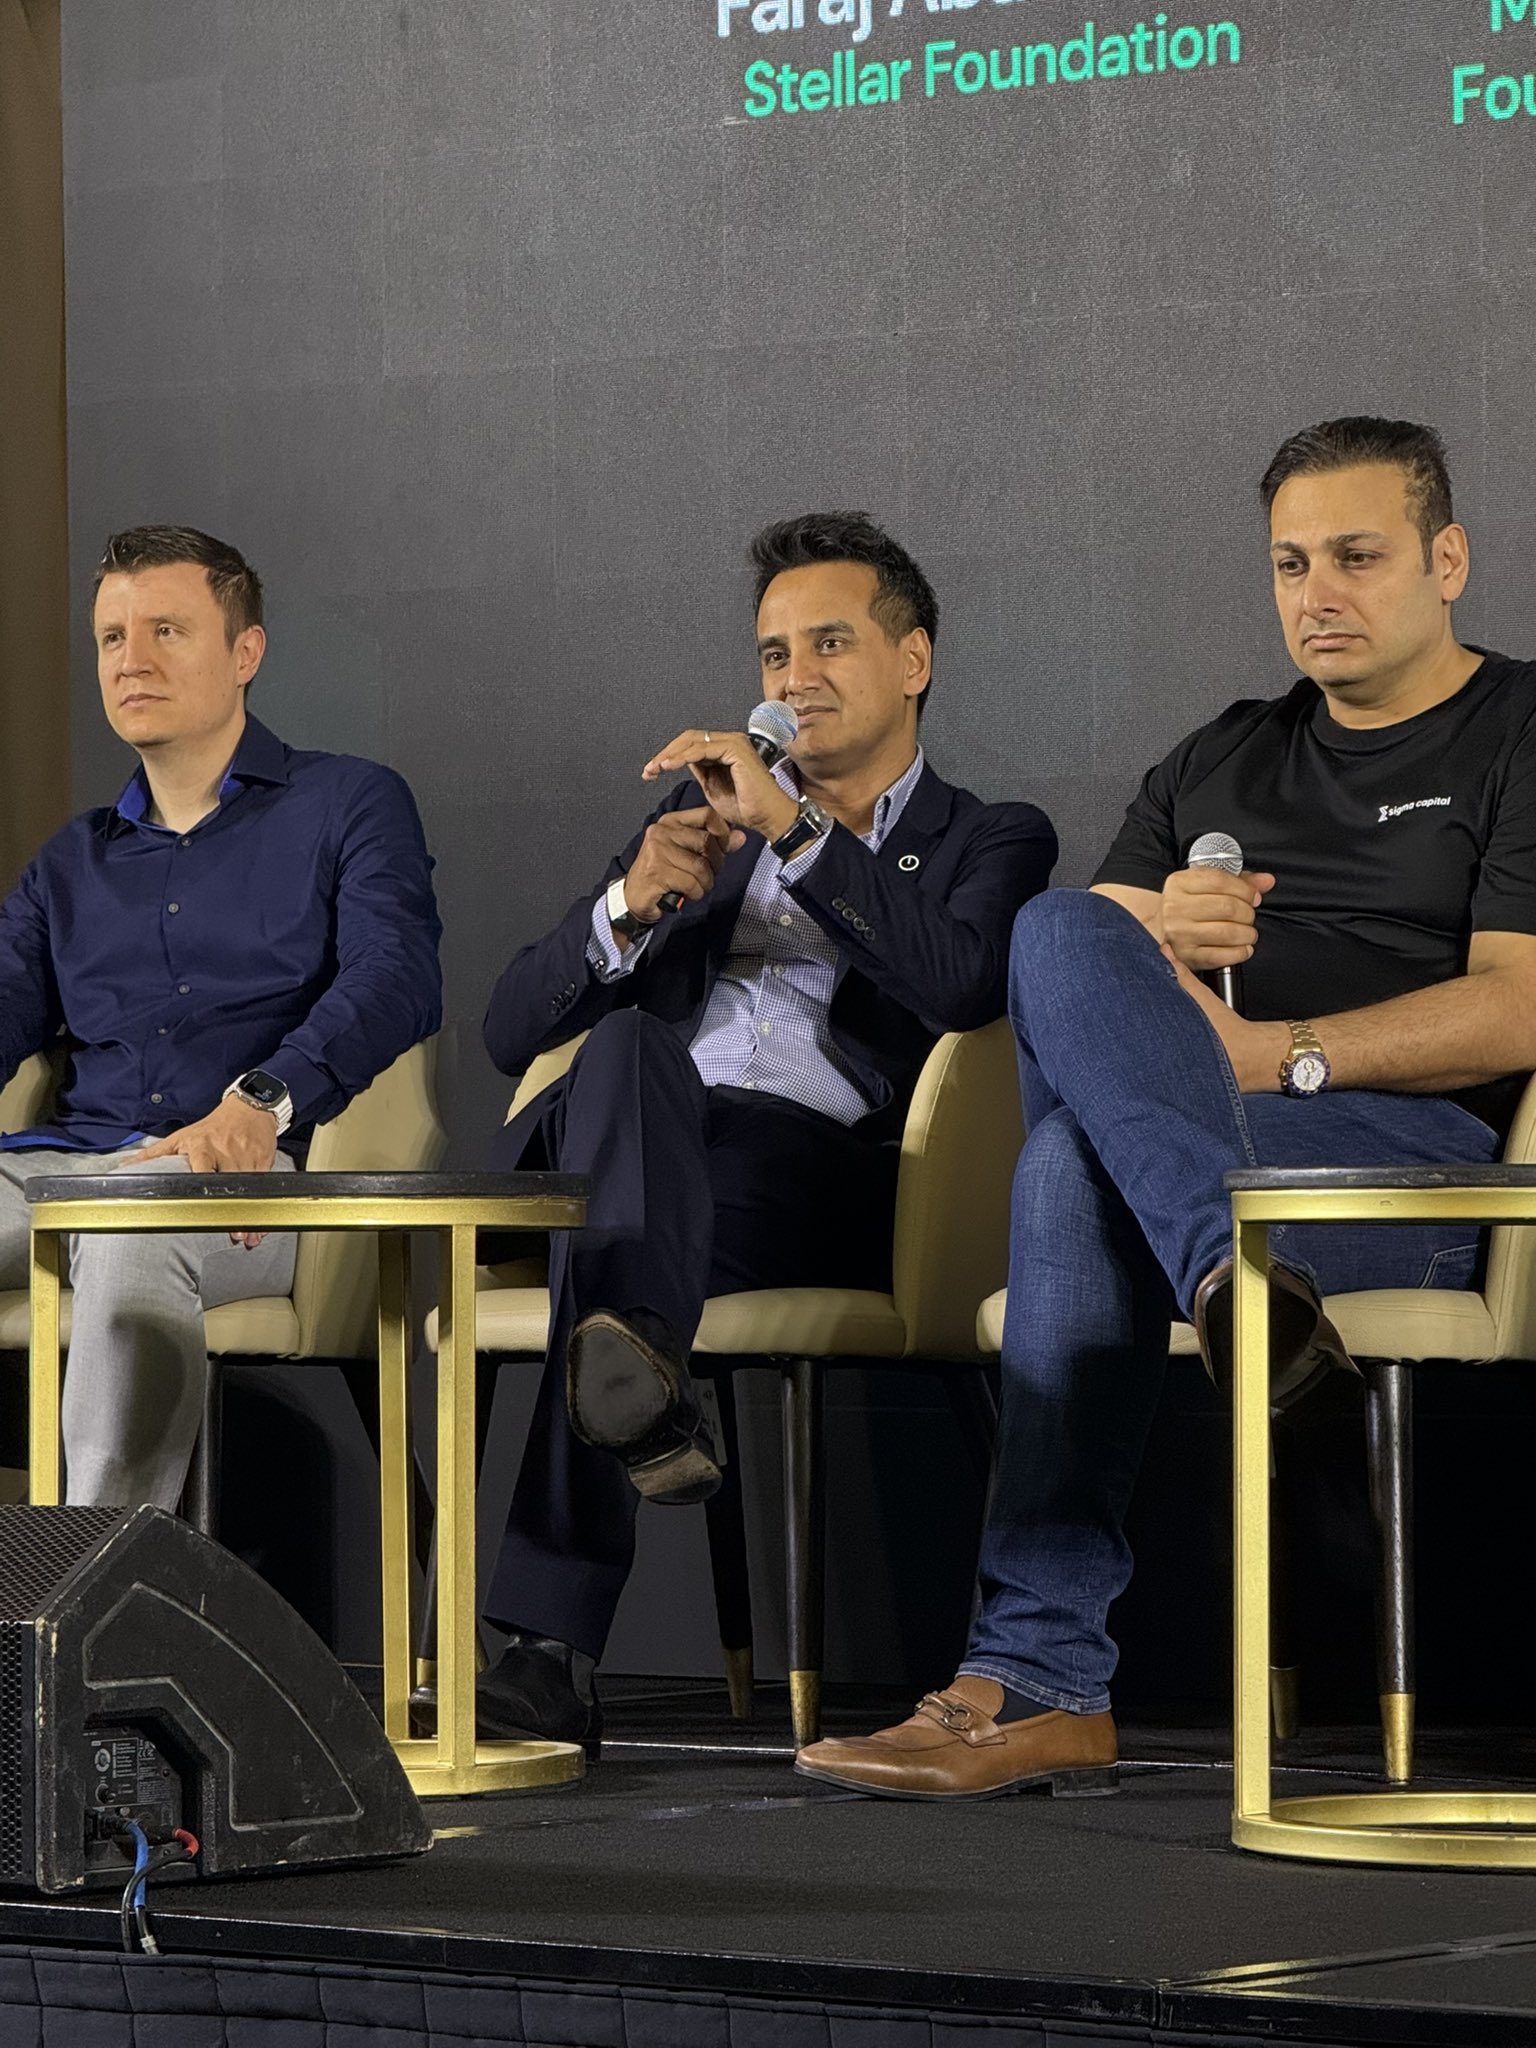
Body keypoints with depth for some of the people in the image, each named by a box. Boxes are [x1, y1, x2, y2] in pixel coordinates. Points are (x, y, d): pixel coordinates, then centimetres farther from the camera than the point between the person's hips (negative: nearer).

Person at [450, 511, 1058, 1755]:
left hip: (817, 1171, -2)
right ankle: (638, 1376, -65)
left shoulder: (989, 842, 21)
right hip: (642, 1130, 3)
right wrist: (631, 907, 1)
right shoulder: (703, 814, 32)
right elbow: (515, 1030, 20)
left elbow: (963, 983, -6)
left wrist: (795, 830, -9)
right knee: (626, 1050, -37)